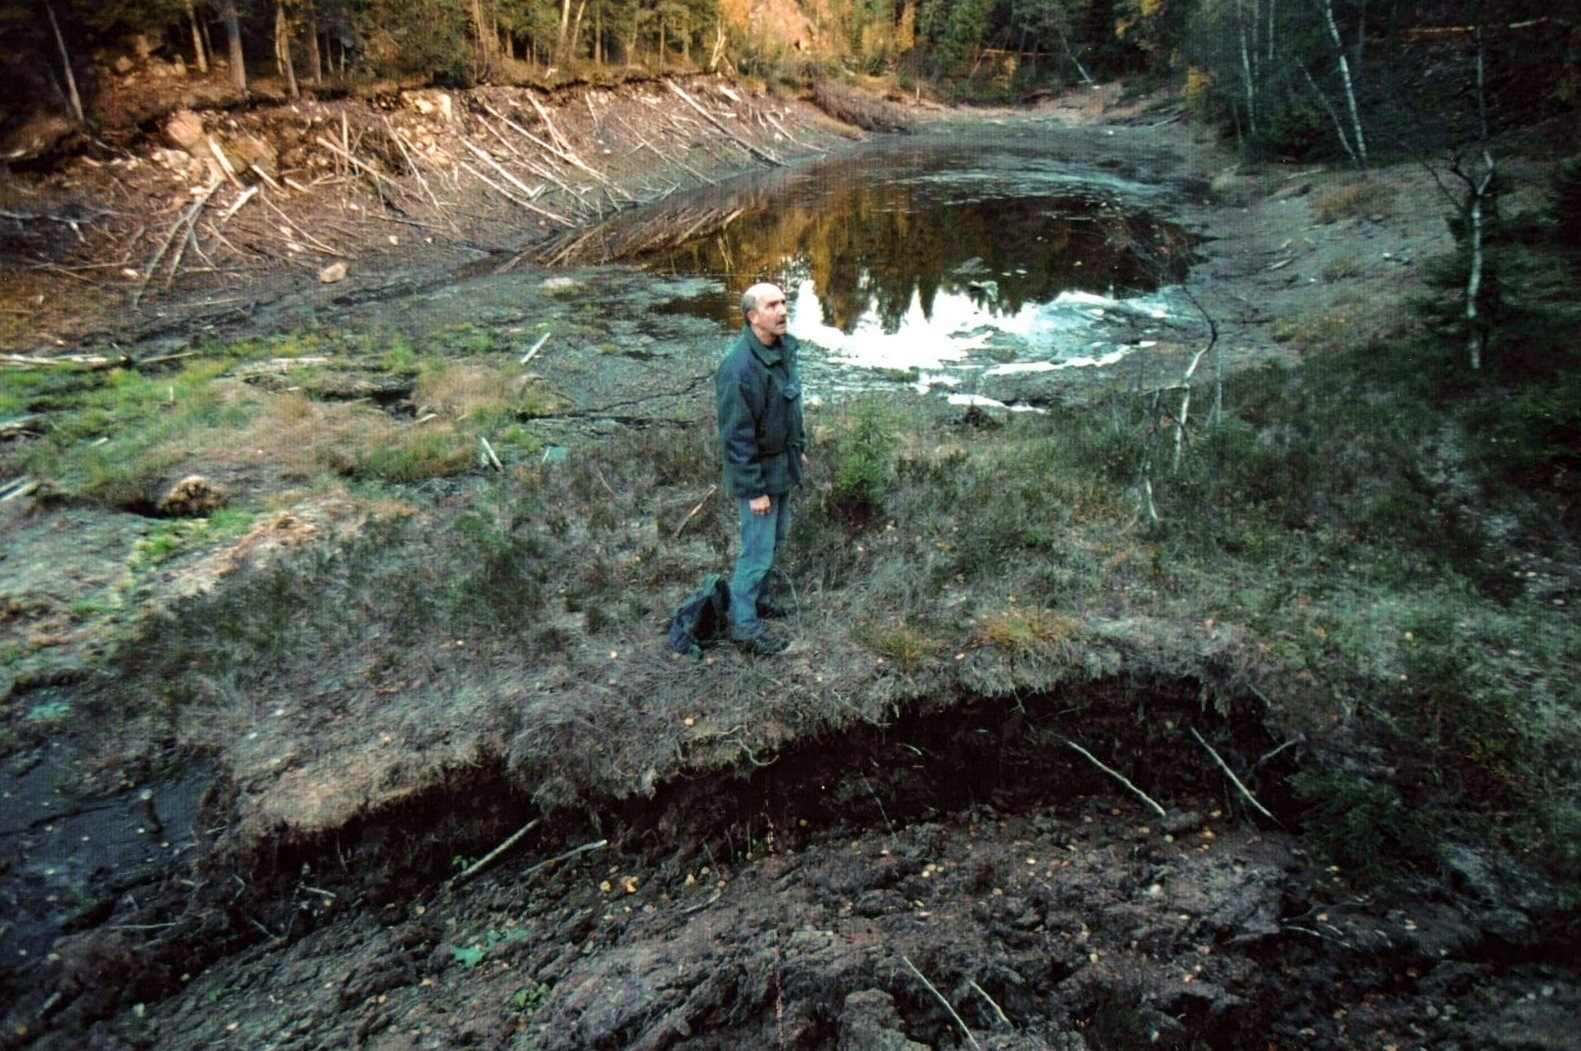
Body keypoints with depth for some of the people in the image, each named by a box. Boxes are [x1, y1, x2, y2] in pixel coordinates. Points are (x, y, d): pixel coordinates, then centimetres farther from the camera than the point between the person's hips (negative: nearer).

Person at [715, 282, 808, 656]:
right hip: (758, 471, -9)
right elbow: (736, 435, -25)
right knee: (758, 549, 1)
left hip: (784, 464, 9)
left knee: (776, 538, 22)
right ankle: (744, 625, 17)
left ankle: (754, 597, 42)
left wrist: (800, 447, 19)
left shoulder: (784, 348, -1)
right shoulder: (740, 367, -28)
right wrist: (754, 489, -21)